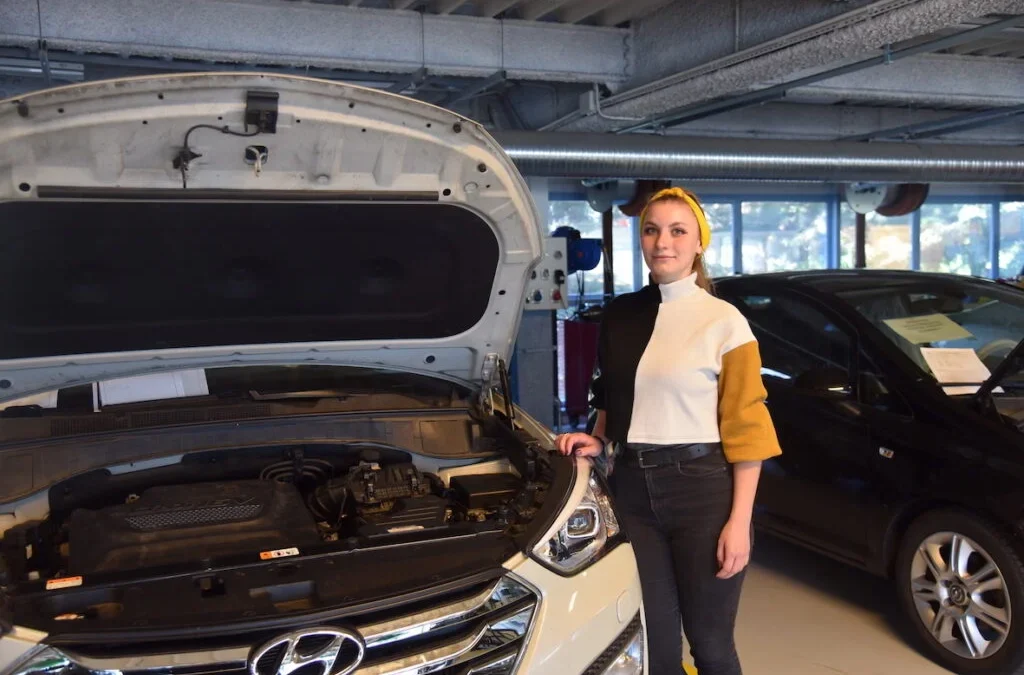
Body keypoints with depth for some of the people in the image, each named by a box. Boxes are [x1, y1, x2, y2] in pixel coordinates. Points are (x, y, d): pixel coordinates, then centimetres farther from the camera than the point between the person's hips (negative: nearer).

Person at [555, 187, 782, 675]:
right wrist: (598, 441, 2)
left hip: (703, 488, -4)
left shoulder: (724, 321, -7)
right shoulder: (619, 315, 8)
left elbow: (745, 429, -9)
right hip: (633, 487, 4)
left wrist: (740, 520, -13)